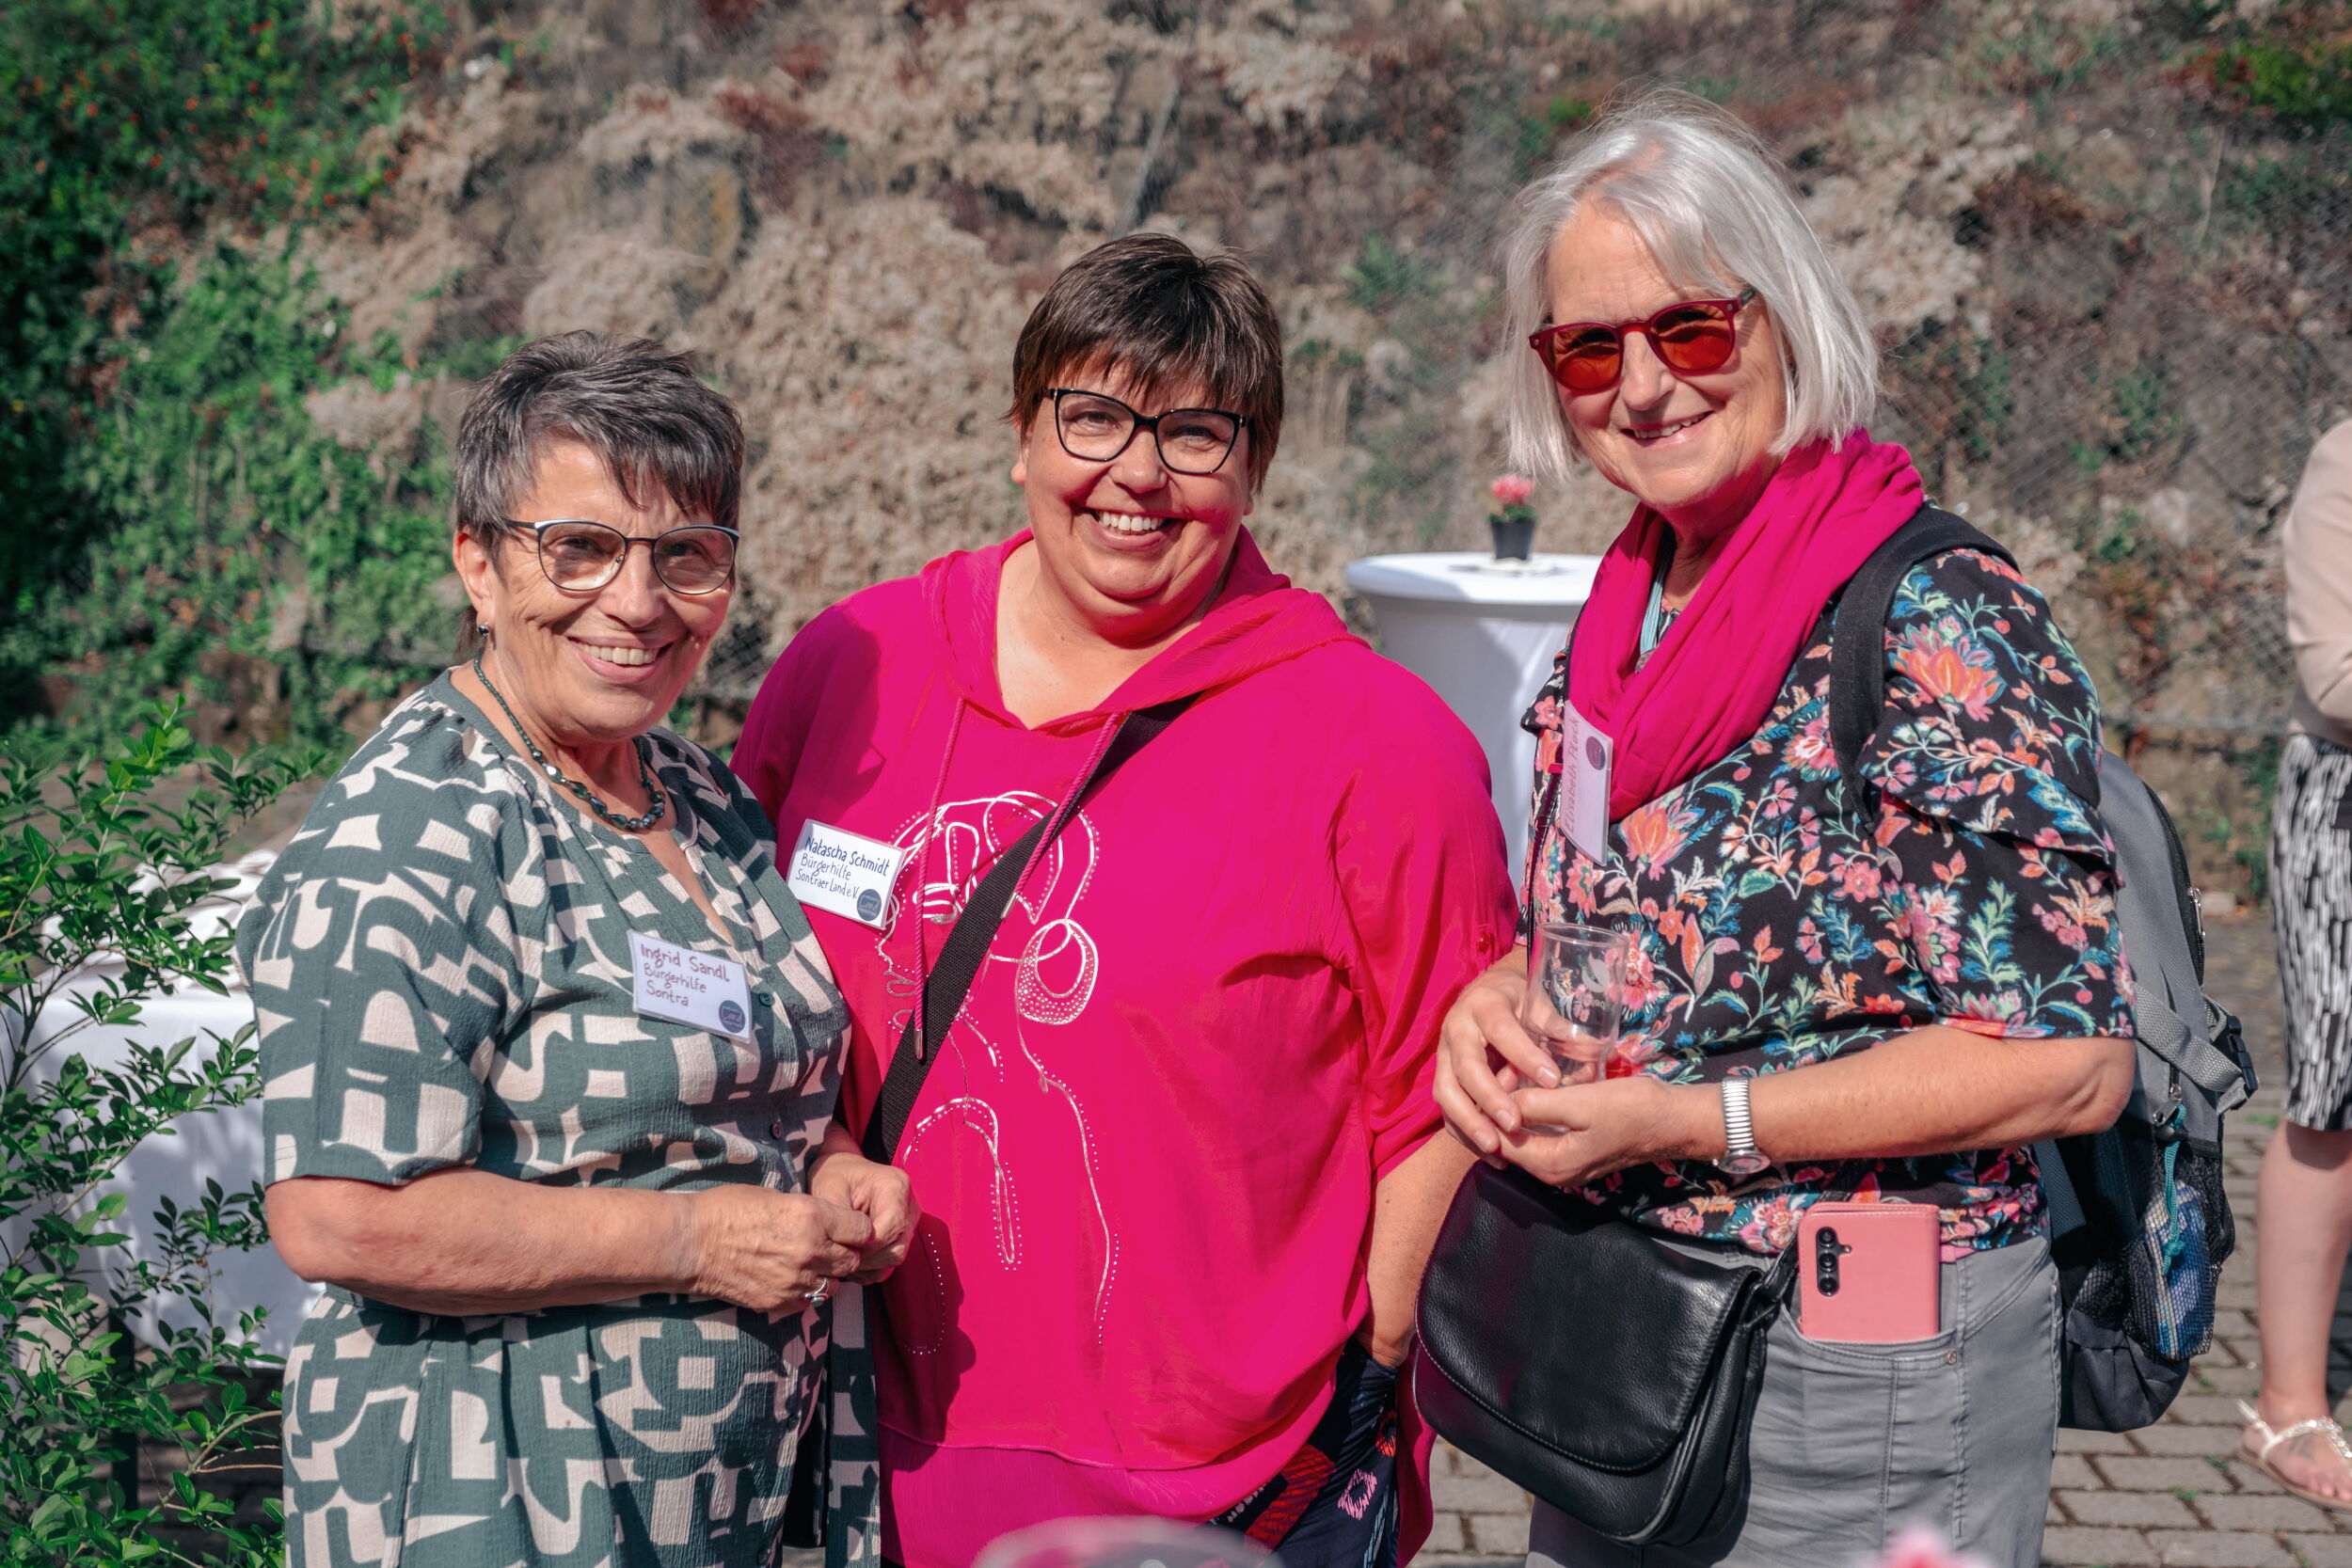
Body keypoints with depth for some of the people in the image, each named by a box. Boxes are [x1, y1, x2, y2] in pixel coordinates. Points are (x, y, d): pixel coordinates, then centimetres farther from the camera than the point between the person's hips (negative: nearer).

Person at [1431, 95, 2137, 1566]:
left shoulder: (1945, 627, -19)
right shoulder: (1627, 608, 4)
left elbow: (2070, 1060, -21)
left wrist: (1690, 1120, -23)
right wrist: (1496, 998, -6)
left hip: (1856, 1383, -7)